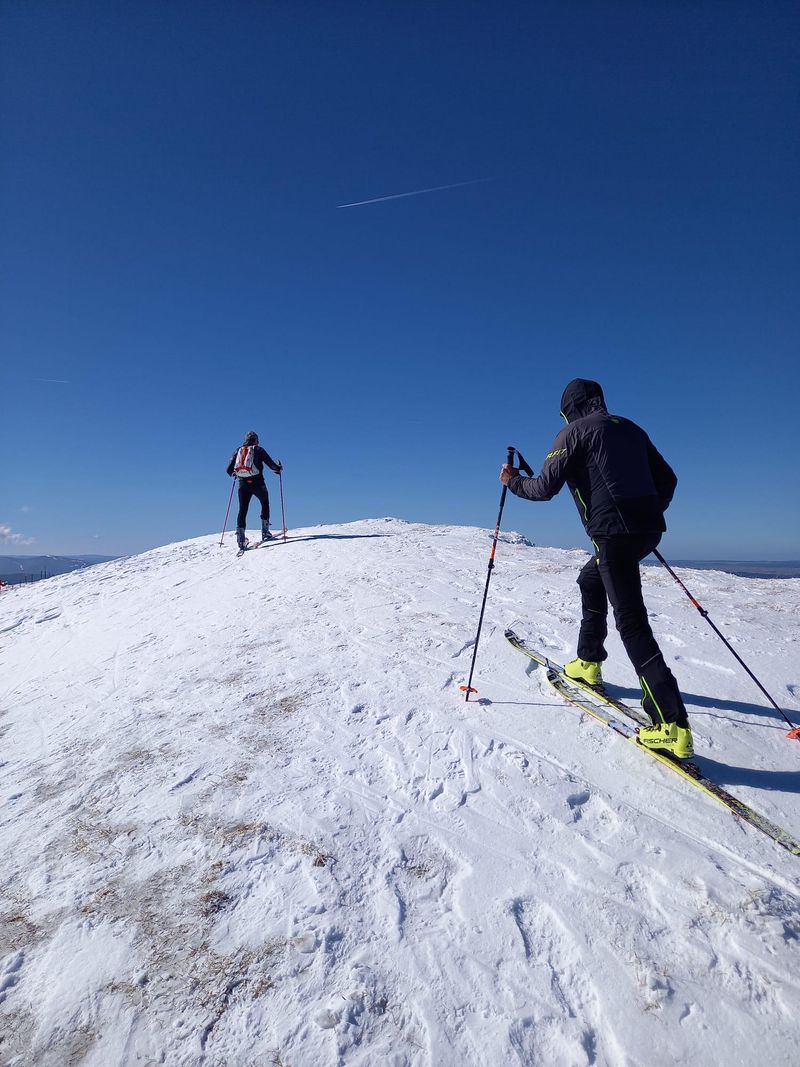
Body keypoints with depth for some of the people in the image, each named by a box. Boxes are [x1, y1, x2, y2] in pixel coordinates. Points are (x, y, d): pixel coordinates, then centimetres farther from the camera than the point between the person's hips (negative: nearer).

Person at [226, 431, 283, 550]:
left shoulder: (238, 451, 13)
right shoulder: (259, 450, 4)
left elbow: (229, 469, 11)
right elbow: (271, 464, -3)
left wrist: (234, 474, 33)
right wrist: (279, 468, 18)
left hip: (243, 484, 2)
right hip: (257, 483, -2)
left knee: (242, 509, 5)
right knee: (265, 503, 19)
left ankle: (240, 534, -9)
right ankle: (265, 531, 13)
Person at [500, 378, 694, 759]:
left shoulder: (574, 431, 2)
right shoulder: (630, 428, 22)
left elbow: (545, 488, -4)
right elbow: (667, 480, 20)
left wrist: (512, 481, 14)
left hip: (614, 532, -8)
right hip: (648, 529, 8)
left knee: (631, 622, -9)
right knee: (591, 580, 29)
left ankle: (672, 725, -12)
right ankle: (588, 662, 36)